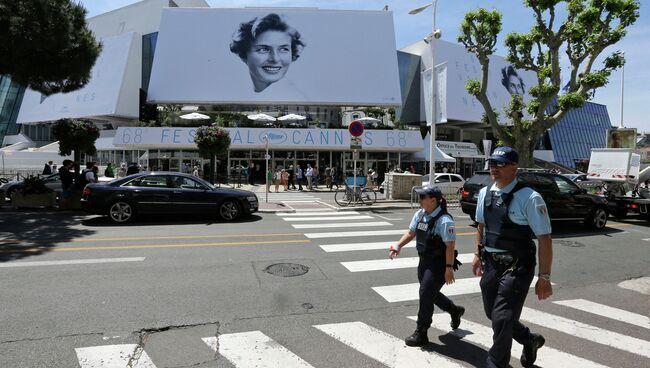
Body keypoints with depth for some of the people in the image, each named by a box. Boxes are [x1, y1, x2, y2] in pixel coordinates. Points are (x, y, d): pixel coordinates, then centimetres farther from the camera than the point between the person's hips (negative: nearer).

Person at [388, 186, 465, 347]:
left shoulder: (444, 220, -22)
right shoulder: (420, 214, 2)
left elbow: (450, 246, -22)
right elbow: (411, 232, 11)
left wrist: (449, 268, -22)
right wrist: (398, 246, -1)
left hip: (439, 264, -8)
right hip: (424, 261, 8)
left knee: (426, 294, -4)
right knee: (430, 293, 21)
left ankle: (421, 333, 12)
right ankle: (455, 310, 48)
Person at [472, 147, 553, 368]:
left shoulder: (529, 198, -16)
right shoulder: (485, 193, 4)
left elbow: (544, 239, -14)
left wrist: (544, 278, -14)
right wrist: (478, 254, 17)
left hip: (517, 267, -7)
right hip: (491, 263, 7)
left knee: (502, 318, -4)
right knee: (493, 314, 18)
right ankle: (530, 340, 46)